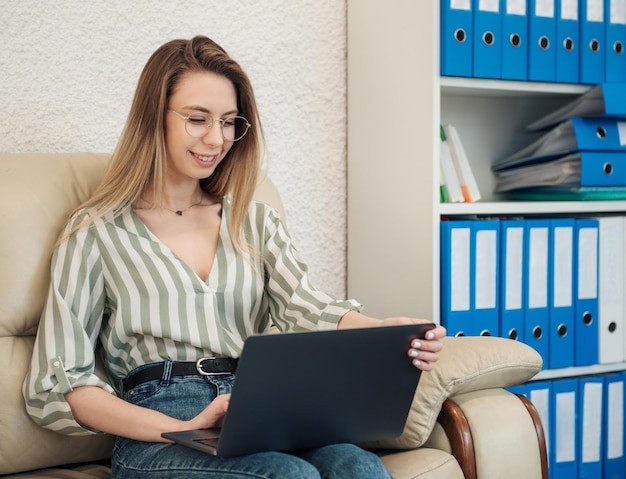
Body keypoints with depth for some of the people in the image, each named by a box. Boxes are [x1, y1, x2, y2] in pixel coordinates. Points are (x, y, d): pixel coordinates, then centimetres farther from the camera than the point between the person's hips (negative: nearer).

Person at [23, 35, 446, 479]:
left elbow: (308, 309, 3)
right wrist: (181, 429, -16)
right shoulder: (97, 231, 8)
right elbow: (55, 385, 0)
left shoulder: (255, 221, 21)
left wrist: (388, 330, -21)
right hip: (156, 437, -3)